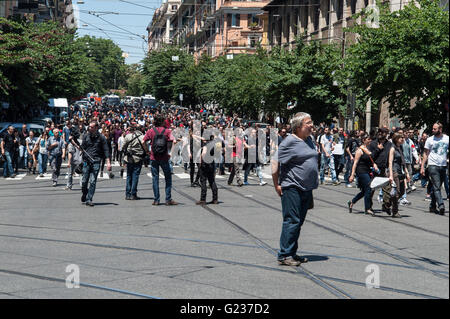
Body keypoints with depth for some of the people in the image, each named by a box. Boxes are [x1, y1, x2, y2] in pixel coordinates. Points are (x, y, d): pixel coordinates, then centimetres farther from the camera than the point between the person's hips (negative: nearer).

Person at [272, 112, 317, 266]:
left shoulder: (309, 140, 13)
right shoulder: (289, 142, -13)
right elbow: (275, 163, -14)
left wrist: (313, 184, 22)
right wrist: (277, 185, -13)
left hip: (307, 189, 8)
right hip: (292, 188, -8)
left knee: (298, 222, 12)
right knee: (292, 221, -9)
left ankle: (292, 253, 20)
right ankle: (284, 255, -6)